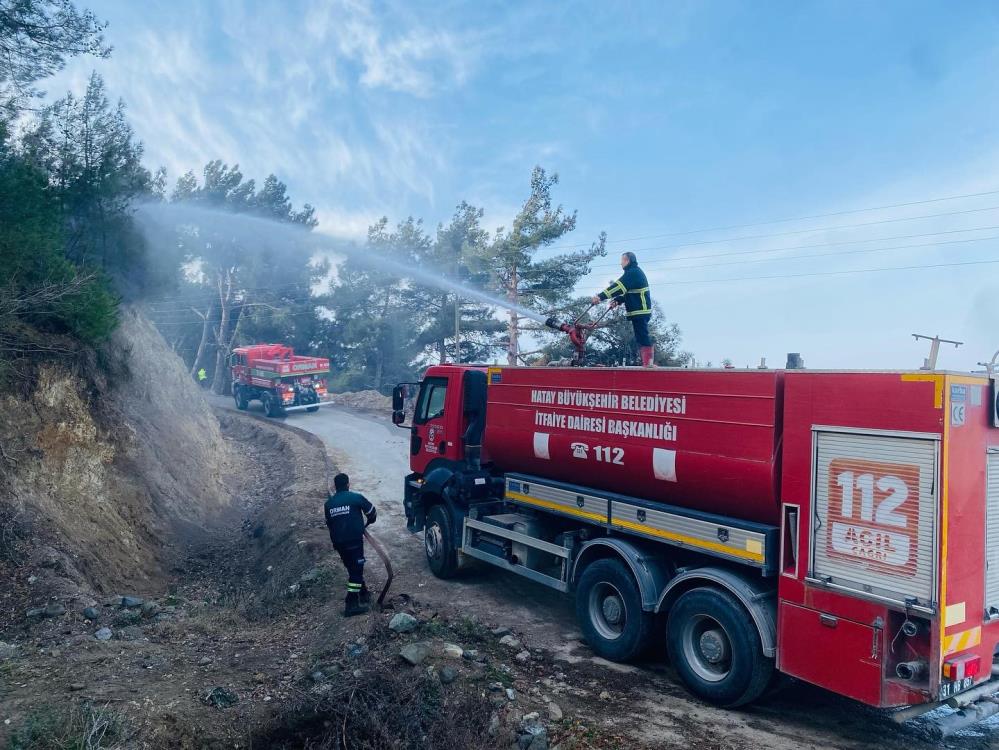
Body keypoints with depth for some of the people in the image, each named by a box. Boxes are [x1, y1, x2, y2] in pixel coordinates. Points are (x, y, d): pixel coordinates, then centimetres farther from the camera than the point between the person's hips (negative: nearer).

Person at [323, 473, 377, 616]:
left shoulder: (328, 503, 9)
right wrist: (366, 523, 25)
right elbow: (373, 513, 4)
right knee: (356, 570, -2)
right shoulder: (356, 498, -4)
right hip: (354, 540, -5)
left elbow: (329, 523, 14)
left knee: (353, 568, 20)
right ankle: (351, 603, -7)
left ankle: (363, 594, 31)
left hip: (338, 542, 6)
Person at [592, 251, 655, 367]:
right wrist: (617, 300, 6)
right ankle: (647, 363, 14)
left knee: (642, 338, -12)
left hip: (640, 312, -11)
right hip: (640, 311, 11)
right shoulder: (635, 272, 21)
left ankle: (648, 363, -14)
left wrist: (601, 296, -28)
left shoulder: (633, 272, -13)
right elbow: (627, 292, 21)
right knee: (641, 337, 12)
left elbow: (618, 286, -23)